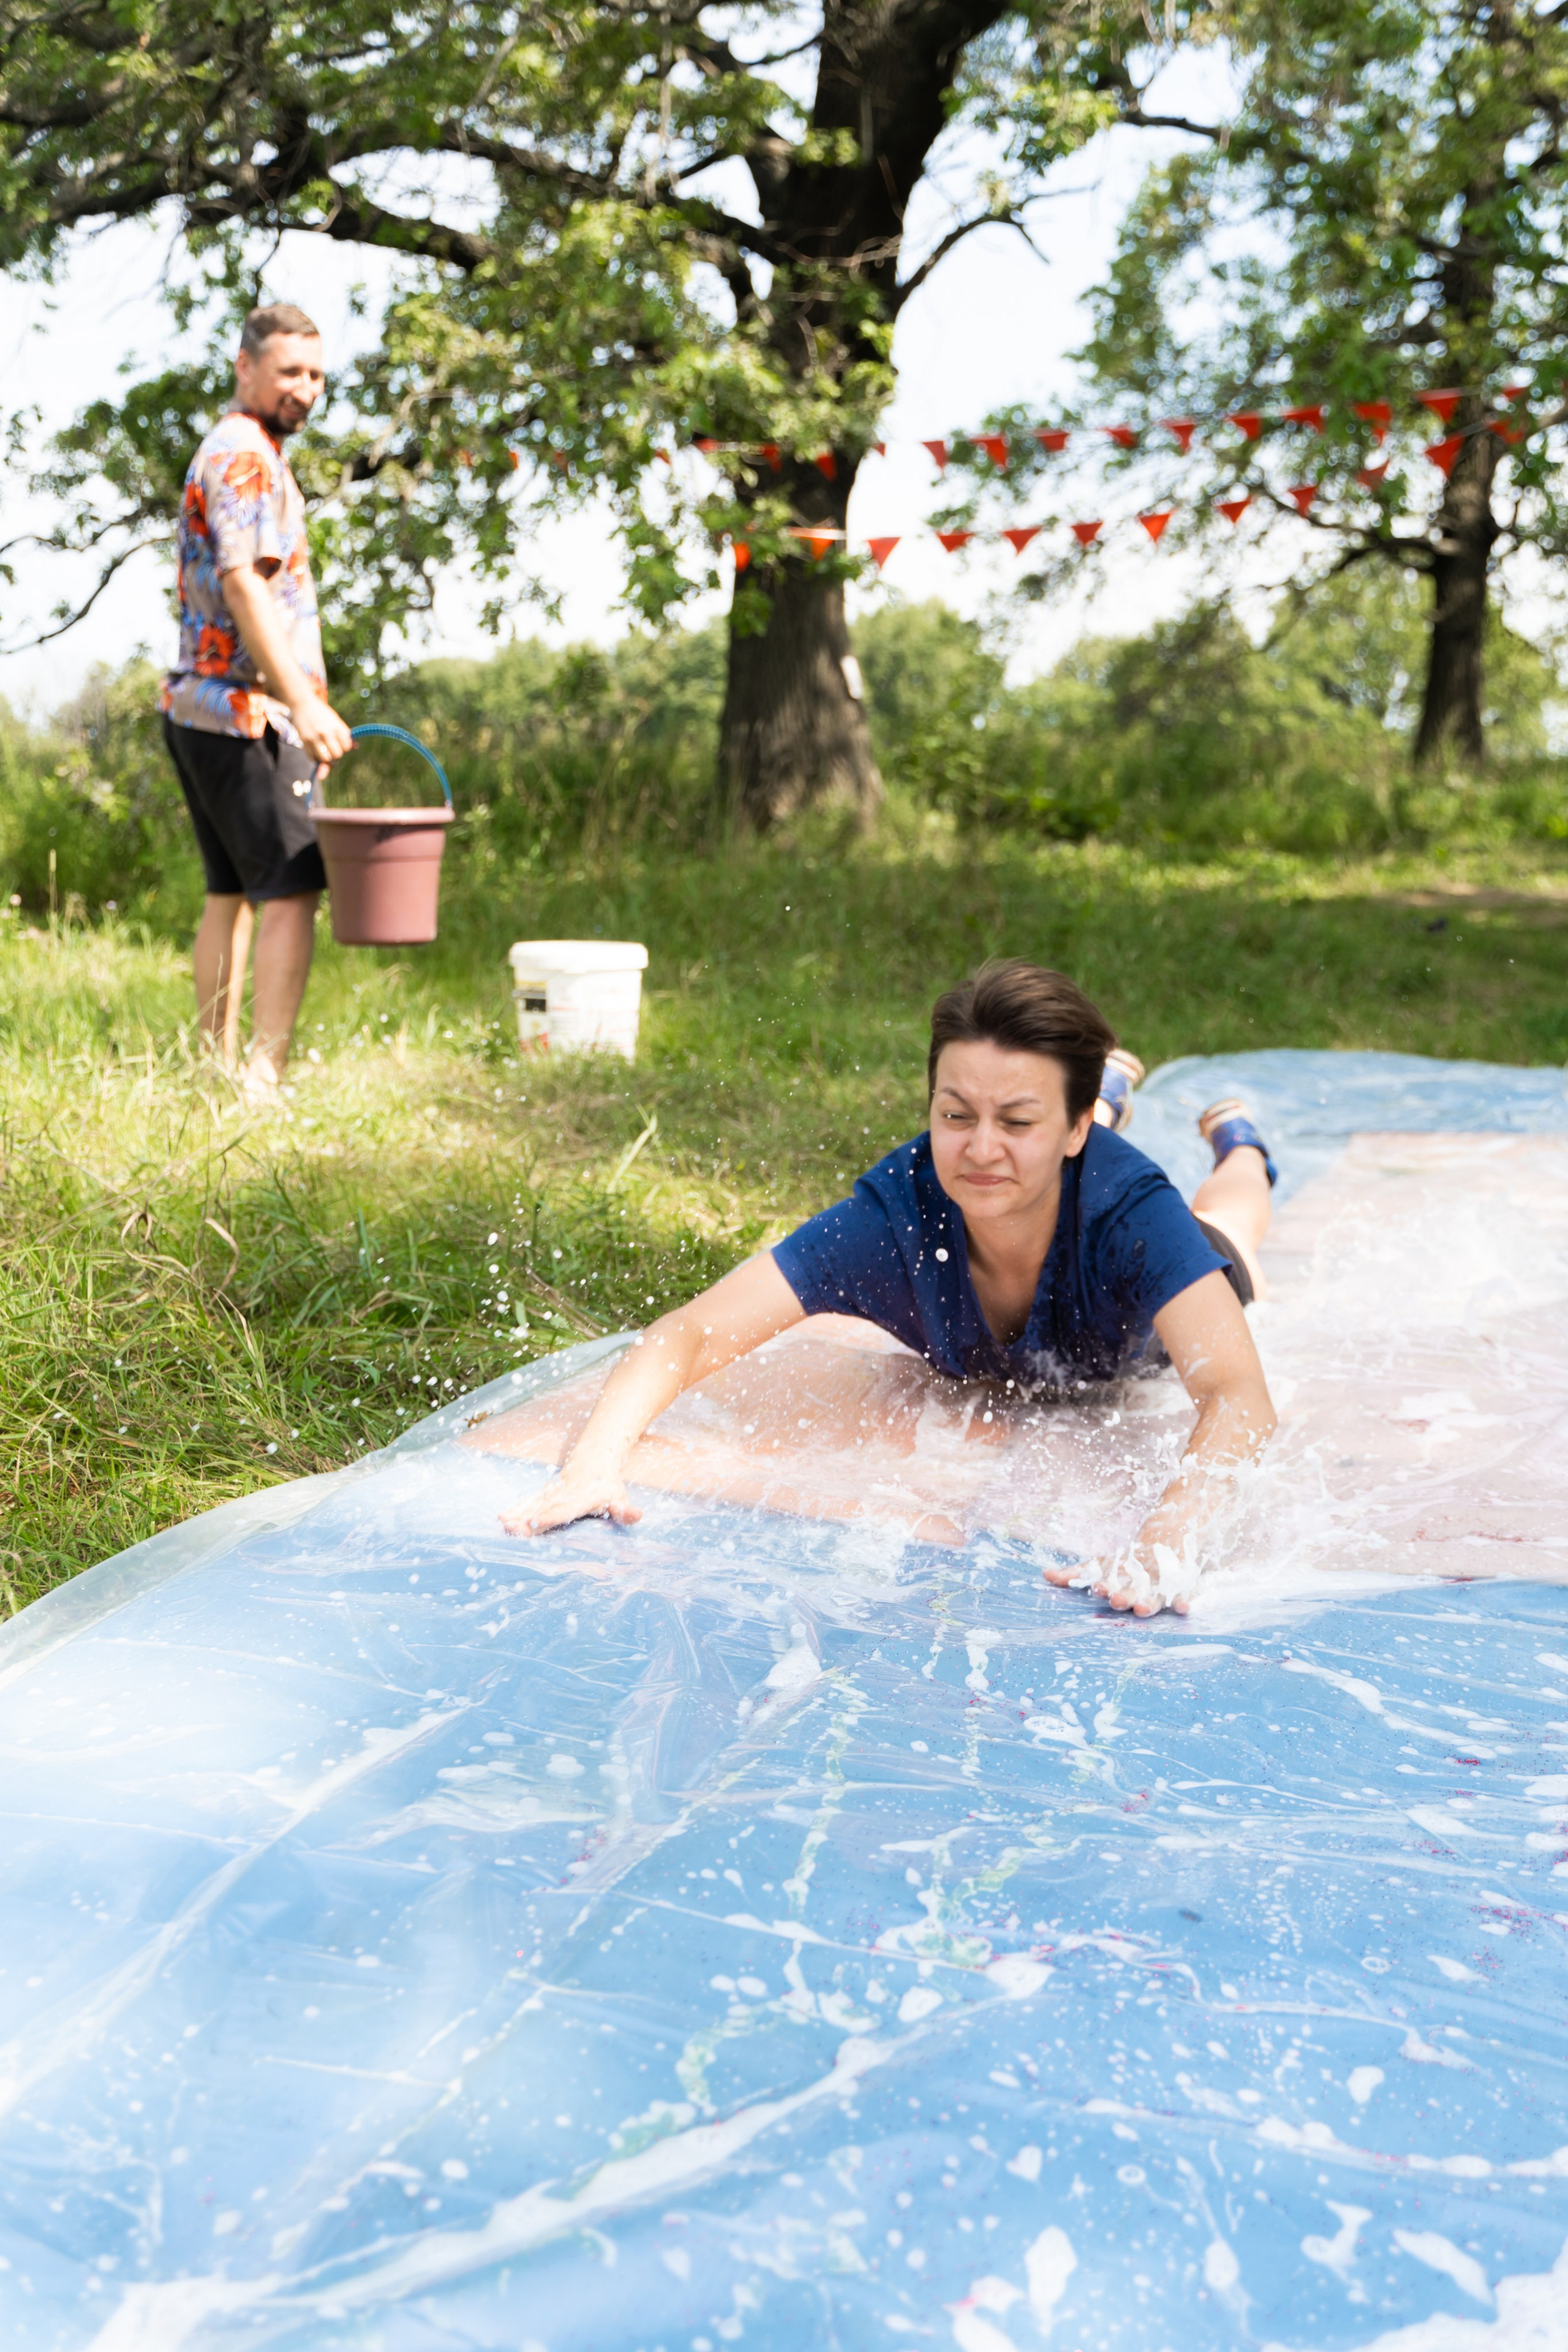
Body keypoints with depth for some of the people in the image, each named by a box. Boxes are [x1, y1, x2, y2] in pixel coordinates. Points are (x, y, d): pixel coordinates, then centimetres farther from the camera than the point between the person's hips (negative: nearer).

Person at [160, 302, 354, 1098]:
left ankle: (220, 1071, 15)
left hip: (196, 705, 11)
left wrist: (295, 701, 26)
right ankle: (263, 1080, -18)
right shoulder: (246, 457, -11)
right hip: (245, 713, -11)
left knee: (230, 893, 12)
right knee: (292, 891, -13)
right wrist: (303, 702, -31)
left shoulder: (221, 454, 22)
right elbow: (244, 586, -23)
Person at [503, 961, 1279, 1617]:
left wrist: (1163, 1543, -80)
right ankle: (1113, 1095, 63)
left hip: (1136, 1354, -1)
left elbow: (1239, 1400, -61)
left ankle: (1235, 1141, 66)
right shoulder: (899, 1214, -47)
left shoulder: (1129, 1210, -50)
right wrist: (593, 1466, -67)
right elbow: (689, 1335, -49)